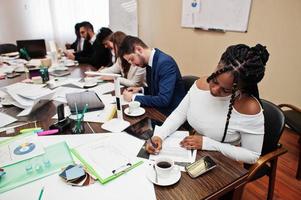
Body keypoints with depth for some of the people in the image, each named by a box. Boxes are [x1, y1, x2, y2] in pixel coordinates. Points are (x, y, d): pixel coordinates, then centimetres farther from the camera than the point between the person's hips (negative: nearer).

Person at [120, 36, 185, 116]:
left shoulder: (165, 62, -22)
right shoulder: (150, 61, 2)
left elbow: (164, 100, -27)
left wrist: (134, 97, -19)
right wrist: (141, 89, -1)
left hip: (170, 114, -7)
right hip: (157, 109, 7)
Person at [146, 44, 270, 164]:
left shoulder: (249, 108, -23)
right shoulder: (200, 85, -10)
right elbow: (179, 114, 1)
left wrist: (207, 143, -19)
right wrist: (159, 135, -14)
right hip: (191, 153, 5)